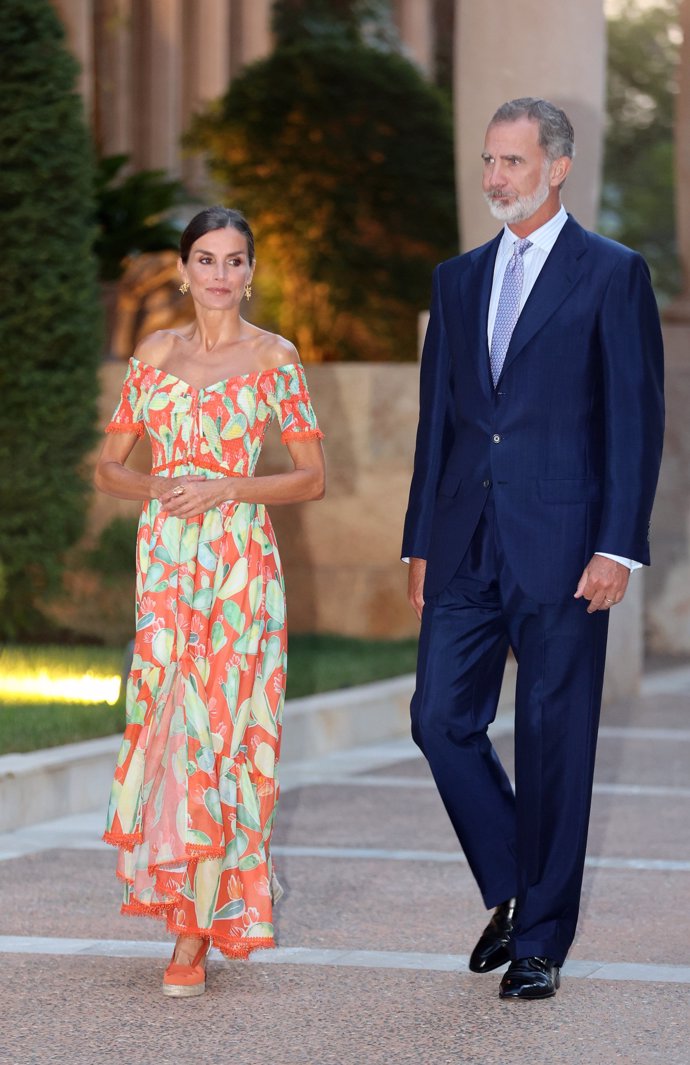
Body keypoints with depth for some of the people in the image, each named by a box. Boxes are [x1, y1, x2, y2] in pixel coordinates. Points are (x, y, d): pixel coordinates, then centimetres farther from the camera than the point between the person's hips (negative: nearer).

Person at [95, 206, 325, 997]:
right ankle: (223, 891, 20)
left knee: (218, 723, -6)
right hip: (165, 559, 3)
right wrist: (159, 488, -6)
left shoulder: (274, 358, 1)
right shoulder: (156, 355, 10)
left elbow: (312, 478, 1)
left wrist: (226, 488, -12)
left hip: (238, 563, -3)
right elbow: (109, 465, 14)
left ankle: (194, 933, -2)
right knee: (164, 719, -1)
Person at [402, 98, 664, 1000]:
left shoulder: (613, 275, -2)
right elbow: (437, 415, 16)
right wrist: (421, 543, 12)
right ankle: (512, 889, 21)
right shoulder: (458, 279, 14)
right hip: (466, 544, 5)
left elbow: (637, 419, -5)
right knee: (443, 719, 1)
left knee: (553, 741, 1)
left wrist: (619, 547, -12)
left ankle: (541, 939, 11)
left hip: (561, 544, -5)